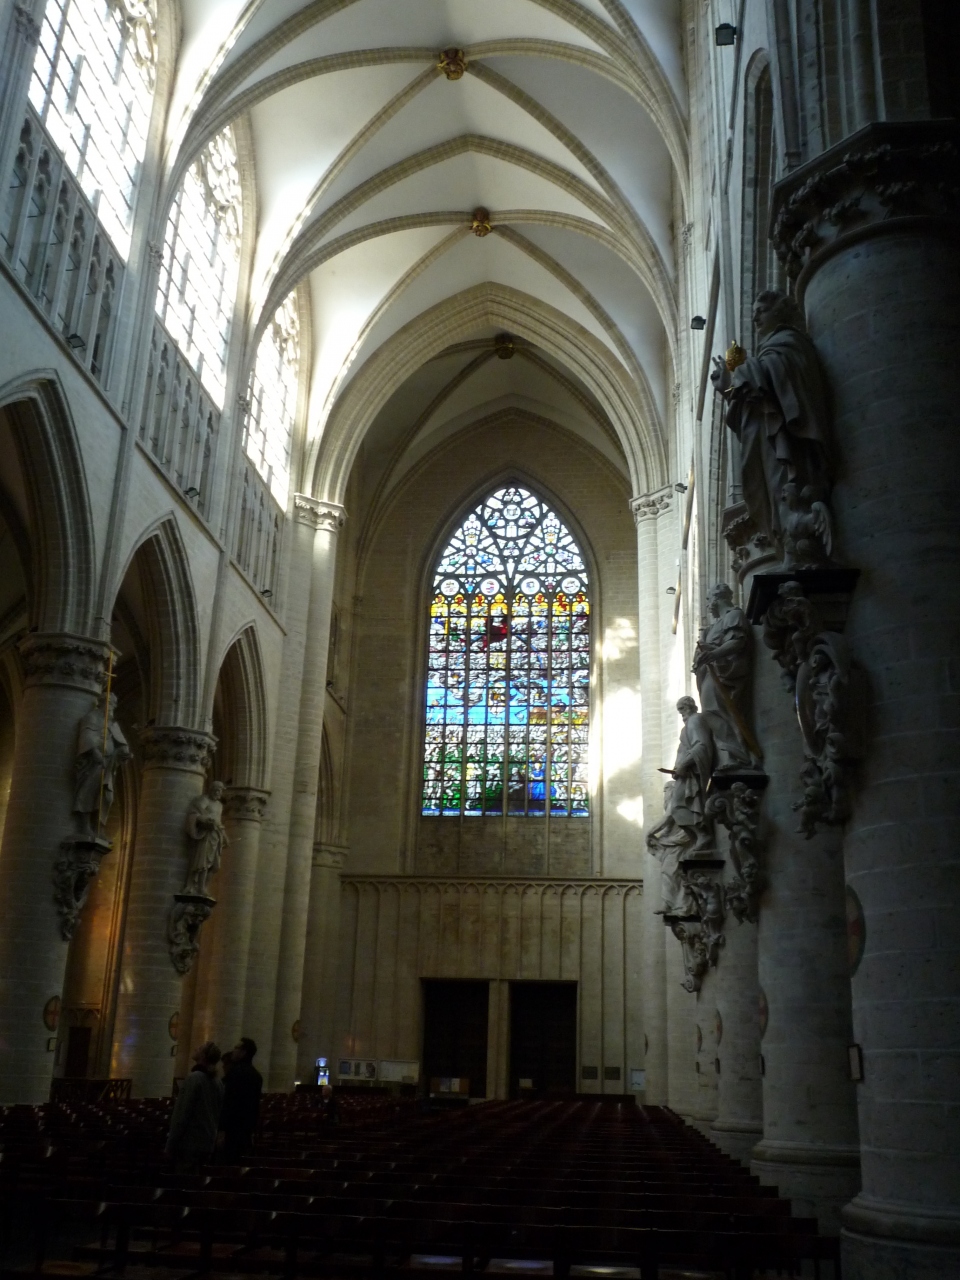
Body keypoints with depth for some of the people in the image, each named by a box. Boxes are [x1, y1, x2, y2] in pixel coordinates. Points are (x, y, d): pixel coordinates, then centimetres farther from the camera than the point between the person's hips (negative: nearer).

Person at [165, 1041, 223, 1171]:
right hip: (207, 1143, 7)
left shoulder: (194, 1078, -14)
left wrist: (170, 1145, -11)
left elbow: (181, 1114, -15)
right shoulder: (218, 1082, 8)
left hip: (189, 1143, -7)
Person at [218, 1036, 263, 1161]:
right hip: (247, 1130, 9)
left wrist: (221, 1129, -19)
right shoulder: (255, 1074, 15)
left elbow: (228, 1102, -20)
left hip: (233, 1130, -9)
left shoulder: (235, 1071, -13)